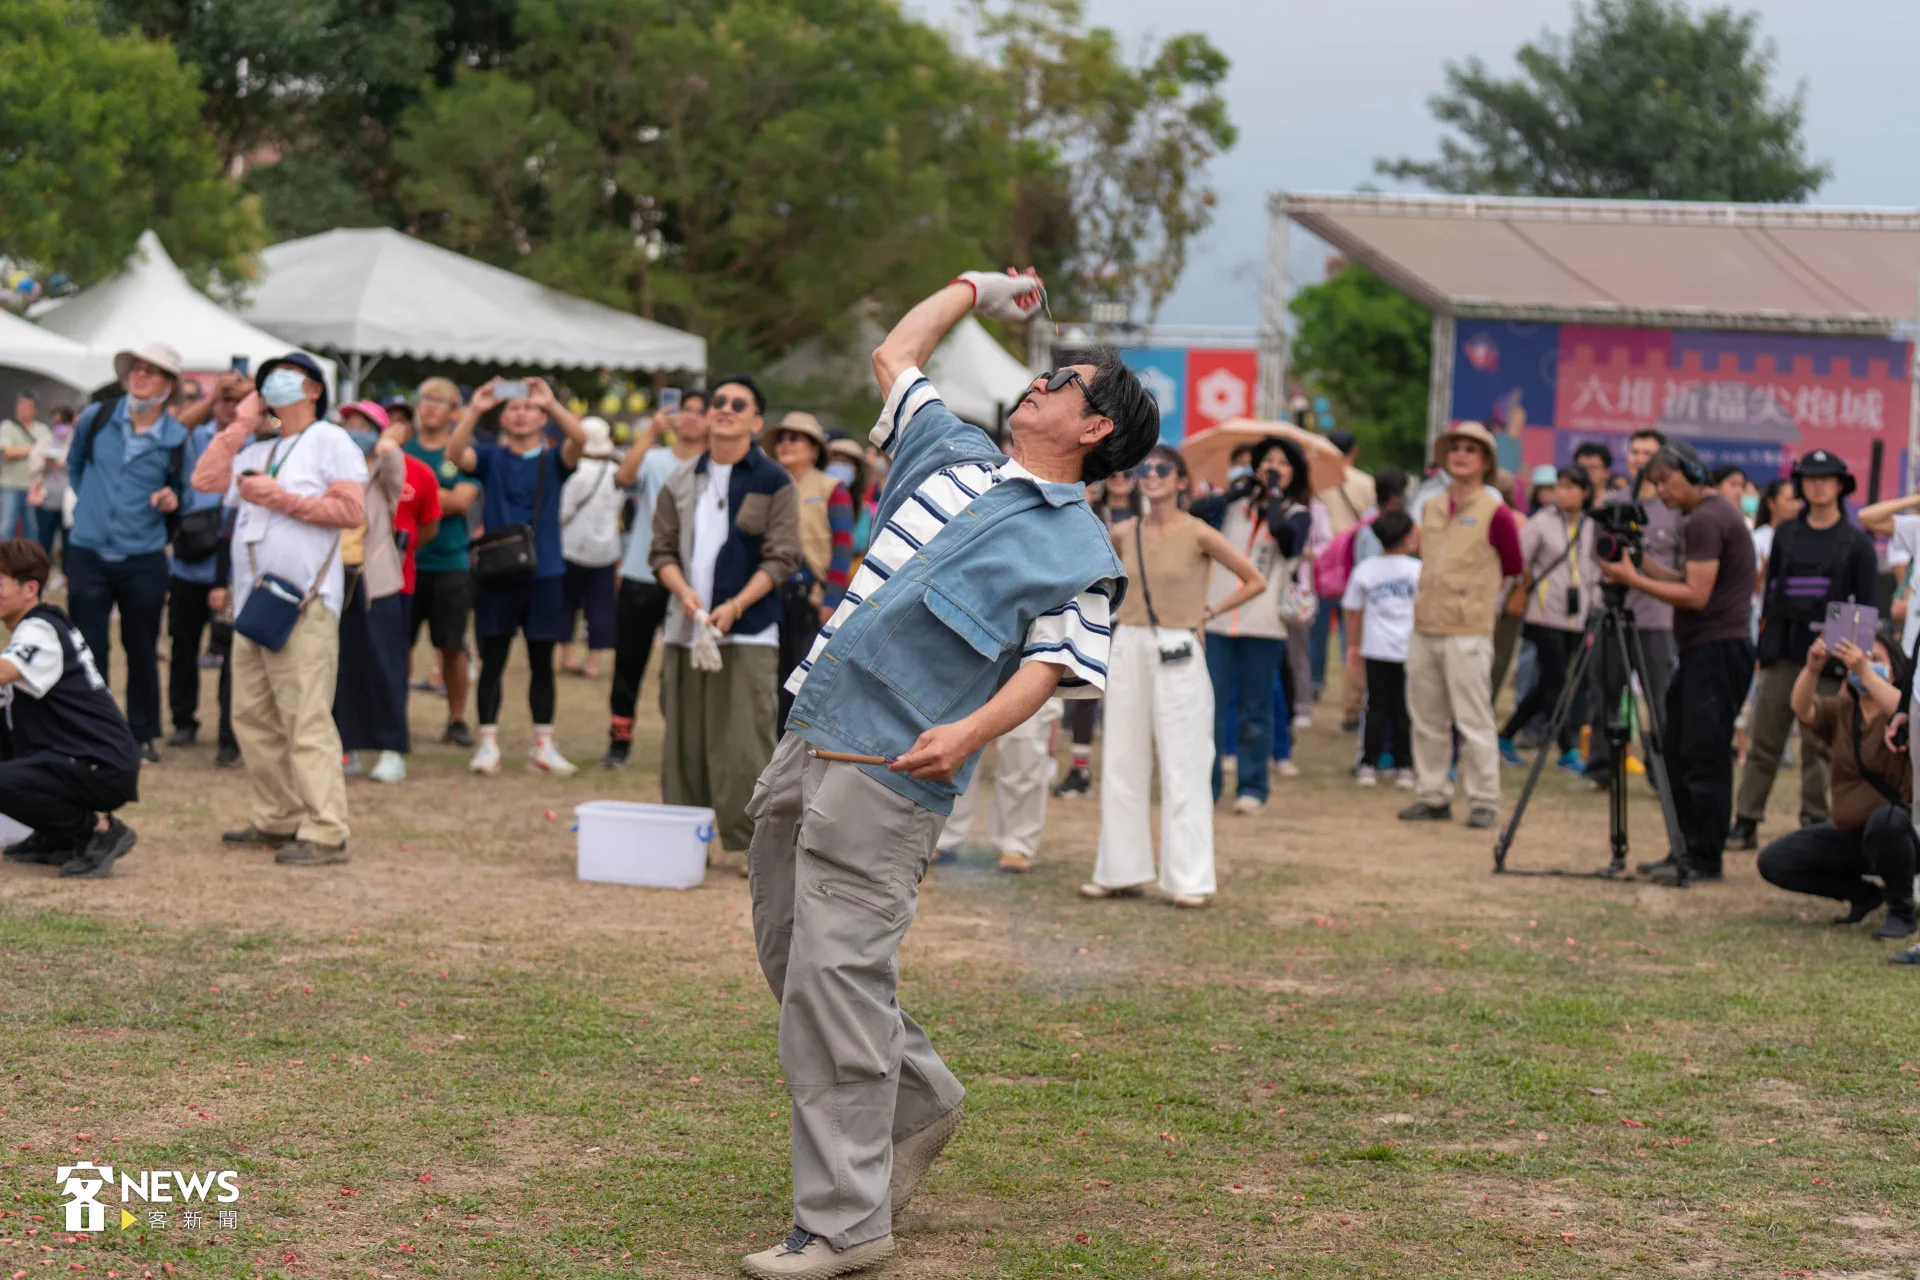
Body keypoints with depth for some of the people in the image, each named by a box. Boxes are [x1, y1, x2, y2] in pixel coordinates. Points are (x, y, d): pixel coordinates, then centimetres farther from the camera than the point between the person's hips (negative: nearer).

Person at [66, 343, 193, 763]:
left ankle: (143, 735, 19)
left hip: (144, 560, 0)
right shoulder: (96, 418, 0)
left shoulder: (177, 438, -2)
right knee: (87, 651, 2)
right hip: (88, 555, 0)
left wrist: (171, 501, -9)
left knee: (142, 651, 8)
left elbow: (180, 489, 12)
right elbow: (74, 466, 19)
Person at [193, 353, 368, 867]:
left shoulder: (330, 440, 0)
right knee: (252, 717, 8)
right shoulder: (256, 452, 21)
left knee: (306, 719, -12)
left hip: (304, 602, -8)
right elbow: (205, 478, 8)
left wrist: (279, 498, -10)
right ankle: (277, 820, 16)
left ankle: (325, 833, -13)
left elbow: (351, 510, -9)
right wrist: (243, 420, 12)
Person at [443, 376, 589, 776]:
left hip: (544, 574, 1)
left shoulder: (553, 460, 5)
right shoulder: (491, 458, 5)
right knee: (492, 661, 0)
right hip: (496, 574, -1)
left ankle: (543, 746, 12)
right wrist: (474, 411, -29)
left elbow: (579, 439, -15)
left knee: (542, 663, 6)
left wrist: (551, 403, -30)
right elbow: (456, 453, -14)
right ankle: (488, 743, 3)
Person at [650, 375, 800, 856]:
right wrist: (684, 592, -9)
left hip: (747, 633, -4)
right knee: (685, 744, 7)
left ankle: (753, 844, -4)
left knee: (745, 744, -9)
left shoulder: (774, 483, -1)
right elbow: (663, 550, 11)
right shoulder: (681, 482, 12)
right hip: (685, 631, 4)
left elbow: (781, 558, -5)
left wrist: (734, 606, -16)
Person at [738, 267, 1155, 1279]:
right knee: (791, 957, 13)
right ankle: (918, 1099, 34)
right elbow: (894, 355, 33)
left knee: (835, 978, -12)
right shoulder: (954, 455, 19)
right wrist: (977, 290, 38)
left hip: (891, 773, -8)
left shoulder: (1078, 548, -1)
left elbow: (1051, 666, -10)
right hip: (809, 739, 8)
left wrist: (968, 733, -25)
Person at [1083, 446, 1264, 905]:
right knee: (1122, 765, 8)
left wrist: (1209, 613, -2)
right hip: (1129, 651, 5)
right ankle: (1122, 871, 16)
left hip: (1177, 655, -5)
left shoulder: (1198, 534, -7)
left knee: (1184, 768, -2)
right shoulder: (1123, 533, 5)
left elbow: (1255, 581, -1)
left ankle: (1189, 880, 1)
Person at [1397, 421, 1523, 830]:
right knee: (1427, 720, 9)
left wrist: (1478, 595, 9)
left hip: (1468, 632, -6)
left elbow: (1513, 569, 4)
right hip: (1425, 628, 6)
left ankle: (1484, 802, 0)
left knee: (1474, 721, -5)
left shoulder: (1495, 512, -5)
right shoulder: (1431, 508, 12)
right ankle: (1432, 796, 17)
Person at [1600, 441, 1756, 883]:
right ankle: (1688, 850, 17)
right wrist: (1642, 563, 12)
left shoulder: (1707, 519, -13)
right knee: (1678, 752, 13)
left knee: (1703, 755, -8)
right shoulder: (1709, 514, 19)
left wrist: (1634, 580, -13)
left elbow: (1696, 595, -18)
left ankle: (1704, 858, -5)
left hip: (1718, 647, -11)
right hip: (1700, 649, 11)